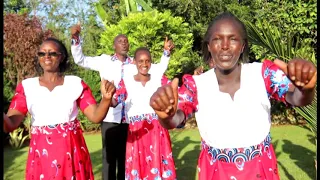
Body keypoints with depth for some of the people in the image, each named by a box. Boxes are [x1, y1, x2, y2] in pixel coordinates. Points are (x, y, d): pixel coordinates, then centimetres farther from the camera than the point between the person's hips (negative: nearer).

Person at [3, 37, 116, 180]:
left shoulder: (76, 84, 0)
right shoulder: (26, 86, 2)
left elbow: (95, 116, -7)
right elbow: (11, 124, -5)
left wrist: (106, 98, -27)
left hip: (71, 151, 0)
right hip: (41, 153, 1)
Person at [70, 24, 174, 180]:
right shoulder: (104, 61, 4)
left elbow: (159, 70, 5)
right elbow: (80, 60, 0)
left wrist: (166, 52, -6)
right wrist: (76, 39, -14)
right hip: (110, 117, -2)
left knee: (126, 156, 14)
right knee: (109, 156, 6)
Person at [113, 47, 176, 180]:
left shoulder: (159, 79, 5)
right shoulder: (126, 82, 1)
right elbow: (114, 101, -9)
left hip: (158, 131, 1)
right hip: (137, 132, -1)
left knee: (159, 164, 6)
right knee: (138, 166, 7)